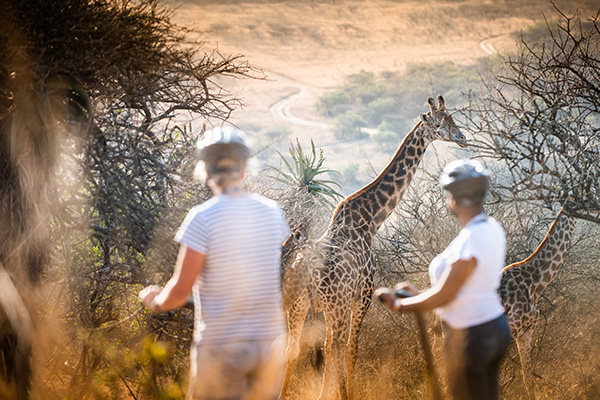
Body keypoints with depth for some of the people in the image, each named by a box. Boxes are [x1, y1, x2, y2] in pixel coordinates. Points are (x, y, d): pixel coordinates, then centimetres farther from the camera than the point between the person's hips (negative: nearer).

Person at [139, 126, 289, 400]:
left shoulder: (203, 218, -14)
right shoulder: (271, 212, 1)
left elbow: (180, 291, -13)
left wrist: (156, 301, 9)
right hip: (270, 343, 4)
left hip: (221, 349, -4)